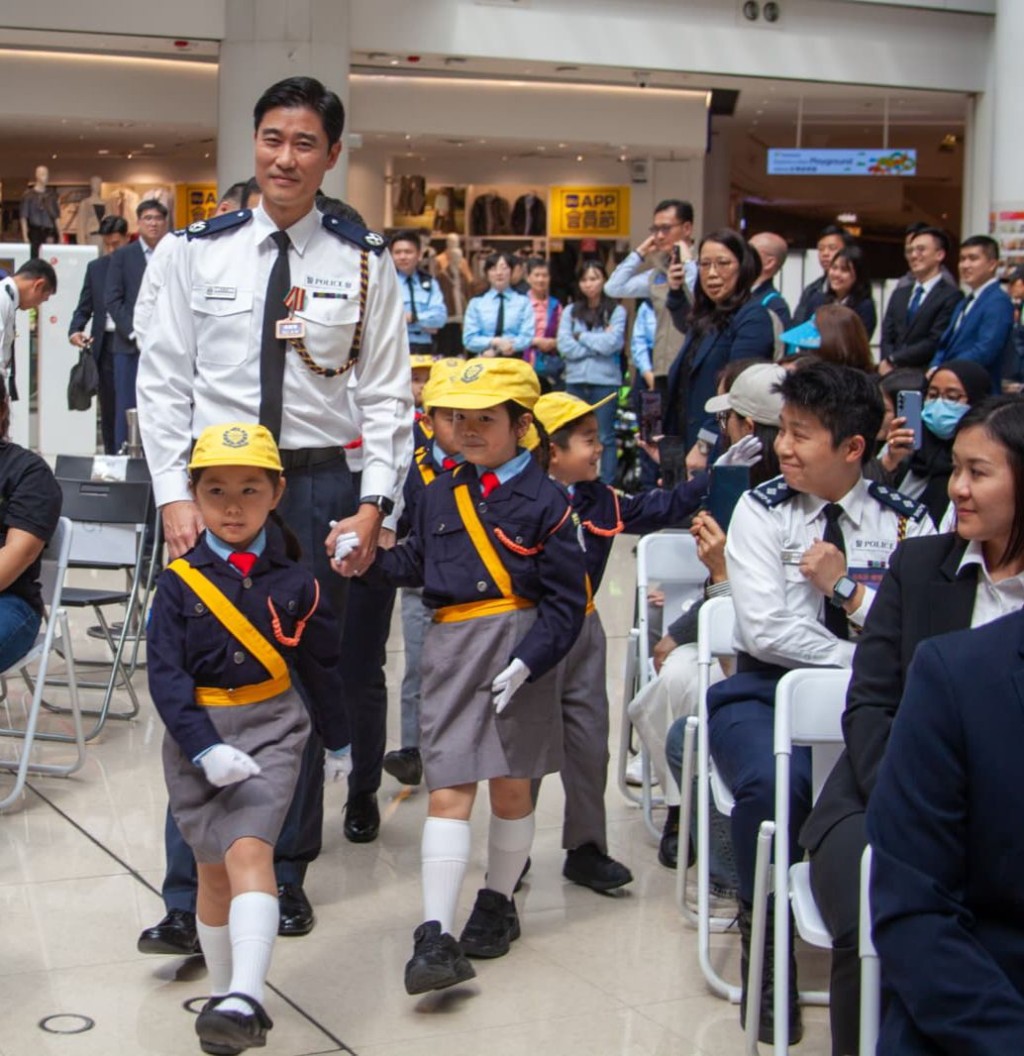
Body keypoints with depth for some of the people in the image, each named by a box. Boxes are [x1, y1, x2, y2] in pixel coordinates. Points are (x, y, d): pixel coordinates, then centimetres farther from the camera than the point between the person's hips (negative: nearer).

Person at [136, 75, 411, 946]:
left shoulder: (364, 263, 3)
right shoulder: (203, 251, 4)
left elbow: (386, 394, 2)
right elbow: (163, 380, 4)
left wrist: (372, 507, -7)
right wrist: (174, 494, -5)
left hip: (320, 484, 0)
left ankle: (286, 876, 23)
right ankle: (192, 890, 7)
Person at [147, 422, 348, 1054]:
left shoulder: (293, 583, -1)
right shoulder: (180, 582, -5)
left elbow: (323, 666, 10)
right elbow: (166, 675, -11)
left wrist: (338, 740, 19)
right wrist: (205, 748, -23)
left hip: (271, 730, -1)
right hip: (197, 736, 1)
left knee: (249, 850, -19)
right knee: (212, 870, 10)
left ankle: (246, 1001, -29)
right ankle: (225, 994, 25)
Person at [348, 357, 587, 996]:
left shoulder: (543, 501, -6)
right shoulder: (442, 494, 10)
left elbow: (567, 600, -8)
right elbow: (417, 562, 18)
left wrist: (528, 661, -17)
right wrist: (369, 560, 2)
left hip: (518, 649, -3)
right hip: (451, 648, 3)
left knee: (511, 786, 11)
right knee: (448, 790, -4)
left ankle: (498, 905, 32)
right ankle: (437, 937, -8)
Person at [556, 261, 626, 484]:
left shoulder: (616, 311, 1)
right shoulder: (570, 311, 10)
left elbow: (611, 343, -12)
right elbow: (564, 346, -2)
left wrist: (582, 336, -2)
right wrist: (597, 344, -7)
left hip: (605, 381, -3)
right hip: (575, 381, 3)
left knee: (605, 437, 0)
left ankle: (607, 486, 3)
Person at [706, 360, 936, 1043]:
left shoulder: (905, 521, 6)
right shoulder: (761, 509, 2)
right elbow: (766, 630, -10)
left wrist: (847, 588, -10)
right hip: (769, 690, -1)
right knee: (773, 784, -34)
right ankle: (766, 946, -9)